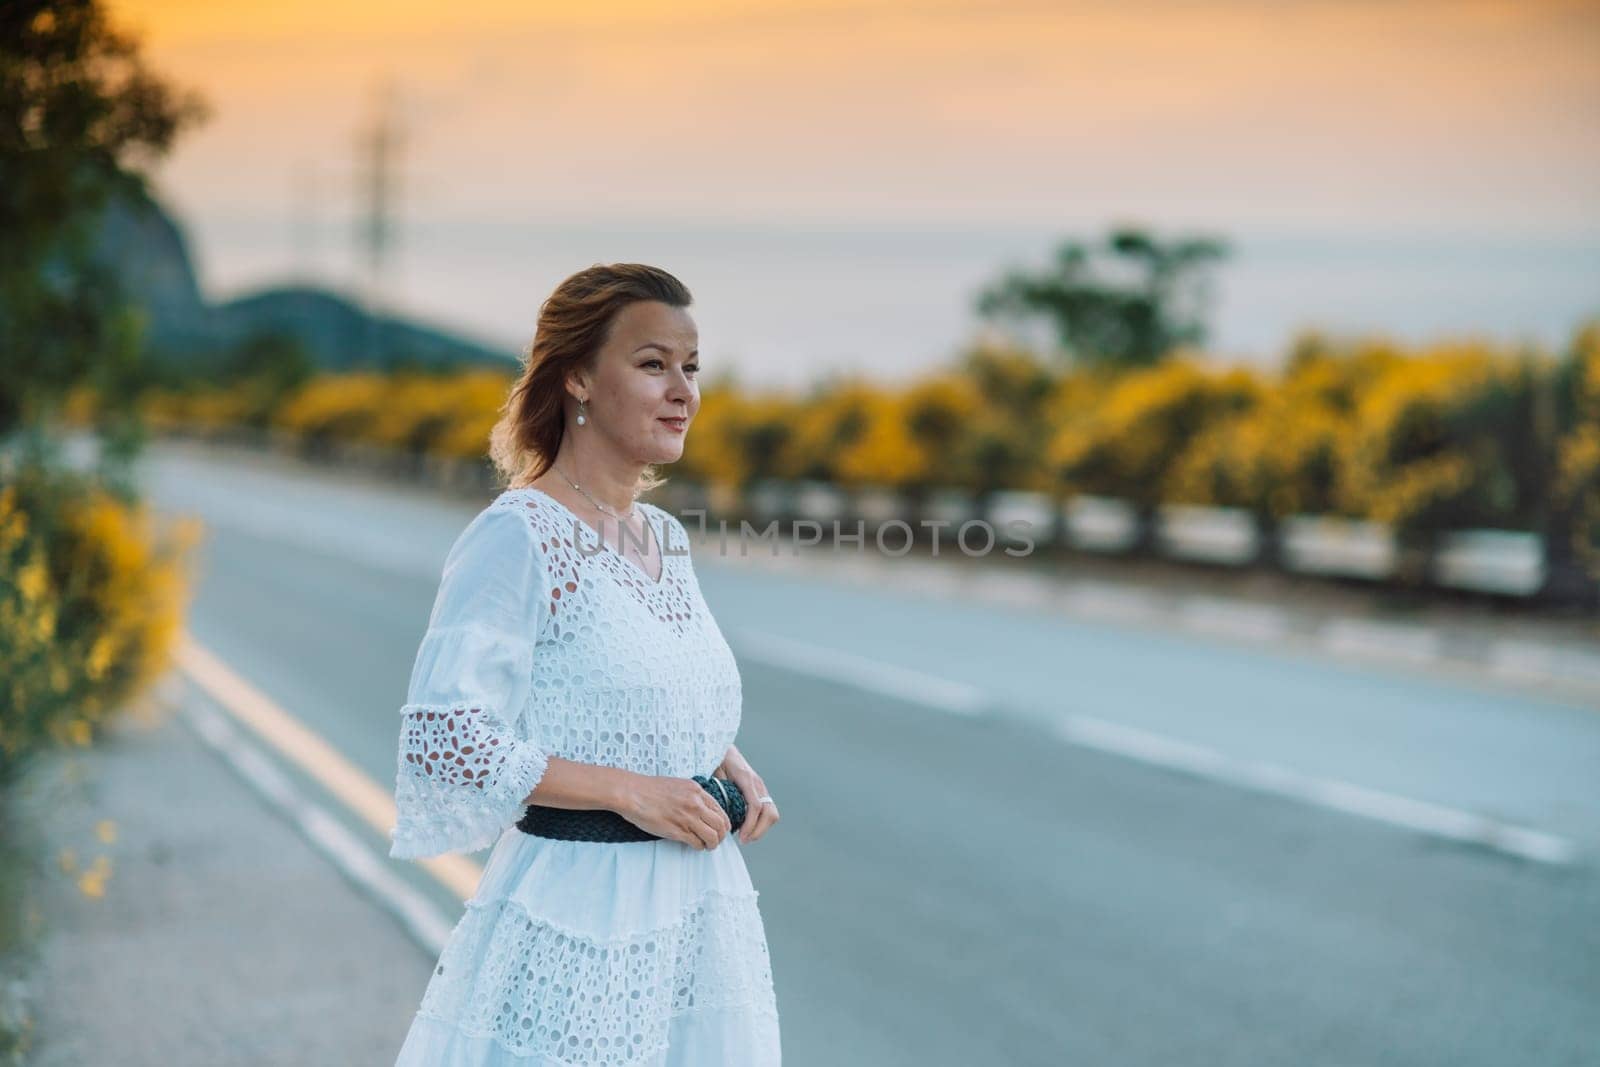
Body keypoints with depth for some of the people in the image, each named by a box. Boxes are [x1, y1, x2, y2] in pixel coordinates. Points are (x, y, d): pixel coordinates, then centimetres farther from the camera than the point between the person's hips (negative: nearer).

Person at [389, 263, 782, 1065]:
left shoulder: (668, 538, 9)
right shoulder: (515, 538, -14)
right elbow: (441, 740, -20)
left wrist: (732, 766, 2)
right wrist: (629, 791, -20)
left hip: (700, 921, 7)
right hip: (574, 929, -7)